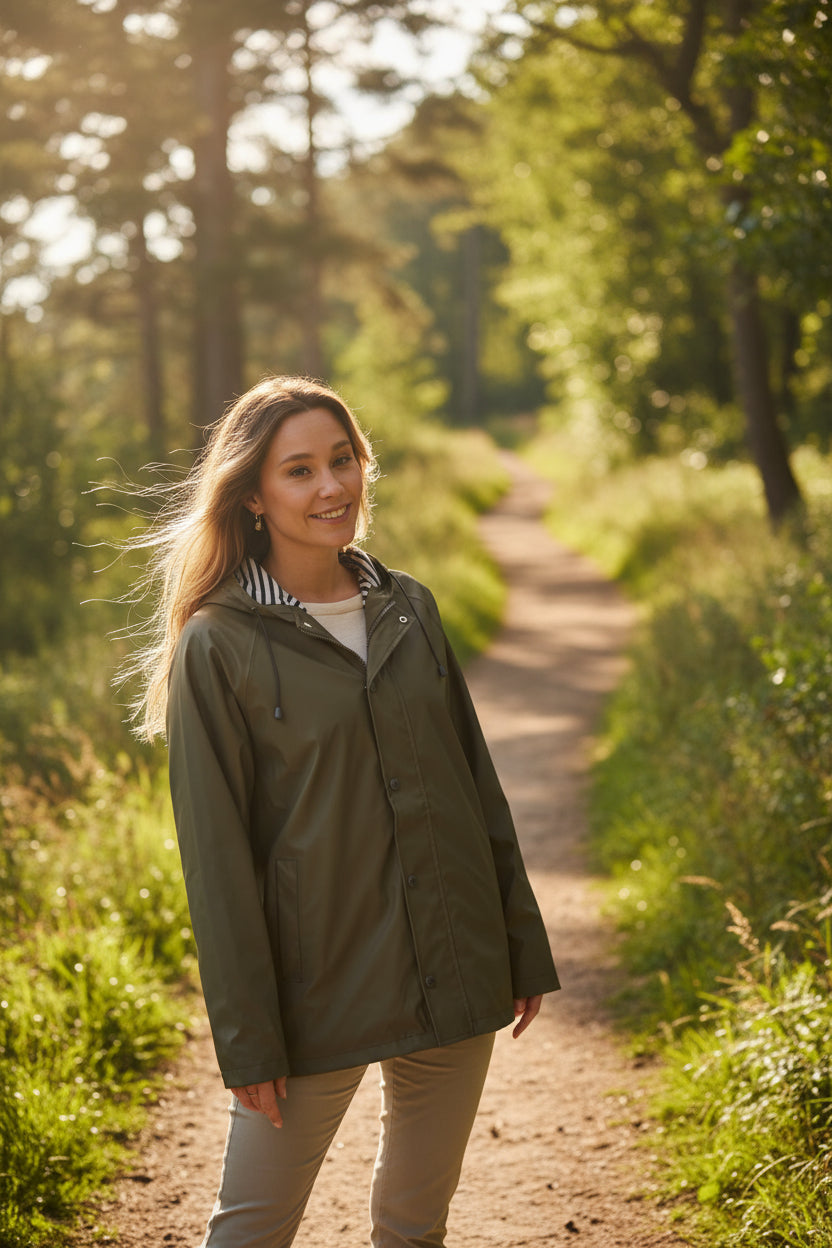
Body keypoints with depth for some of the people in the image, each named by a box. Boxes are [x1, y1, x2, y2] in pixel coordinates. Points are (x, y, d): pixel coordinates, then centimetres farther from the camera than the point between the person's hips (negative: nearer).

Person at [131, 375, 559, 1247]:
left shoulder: (410, 609, 6)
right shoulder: (218, 644, -9)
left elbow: (476, 781, 12)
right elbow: (216, 854, -9)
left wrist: (524, 946, 11)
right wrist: (246, 1036, -10)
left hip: (454, 974, 5)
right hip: (317, 991, -4)